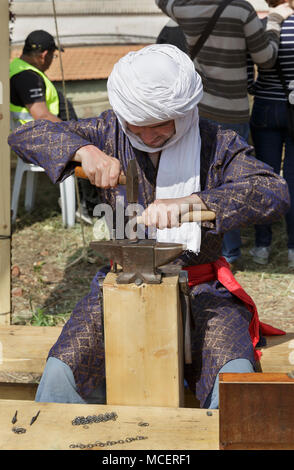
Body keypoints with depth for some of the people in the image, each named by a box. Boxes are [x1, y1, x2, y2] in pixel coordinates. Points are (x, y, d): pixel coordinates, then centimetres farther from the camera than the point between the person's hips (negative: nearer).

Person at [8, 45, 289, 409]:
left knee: (234, 372, -28)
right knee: (63, 370, -21)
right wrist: (82, 150, -18)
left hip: (200, 288, -1)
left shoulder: (219, 146, -2)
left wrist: (191, 202, -34)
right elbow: (25, 135, 3)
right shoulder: (109, 134, 3)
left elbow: (274, 193, -19)